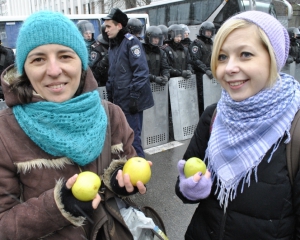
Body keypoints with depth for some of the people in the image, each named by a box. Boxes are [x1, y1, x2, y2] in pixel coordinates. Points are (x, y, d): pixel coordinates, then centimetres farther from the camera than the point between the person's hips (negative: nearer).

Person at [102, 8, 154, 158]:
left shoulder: (131, 42, -9)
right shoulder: (113, 45, 15)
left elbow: (141, 71, -18)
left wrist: (134, 97, -20)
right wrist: (110, 97, 16)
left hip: (131, 100, -8)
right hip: (119, 100, 8)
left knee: (132, 137, -3)